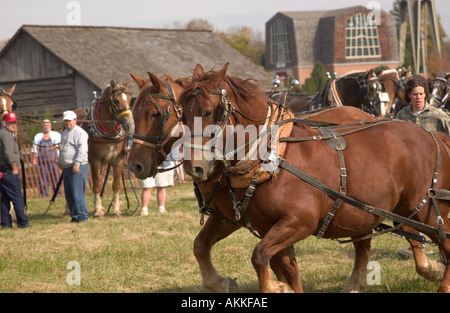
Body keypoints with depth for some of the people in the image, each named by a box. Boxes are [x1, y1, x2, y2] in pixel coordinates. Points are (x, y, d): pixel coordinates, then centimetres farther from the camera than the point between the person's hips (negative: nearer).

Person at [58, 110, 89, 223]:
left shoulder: (80, 132, -9)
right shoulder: (65, 133, 20)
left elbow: (82, 149, -18)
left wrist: (77, 163, -24)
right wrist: (60, 161, 22)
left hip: (77, 167, -9)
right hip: (66, 167, 9)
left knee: (77, 193, -12)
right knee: (69, 195, 10)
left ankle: (82, 216, -9)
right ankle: (74, 216, 16)